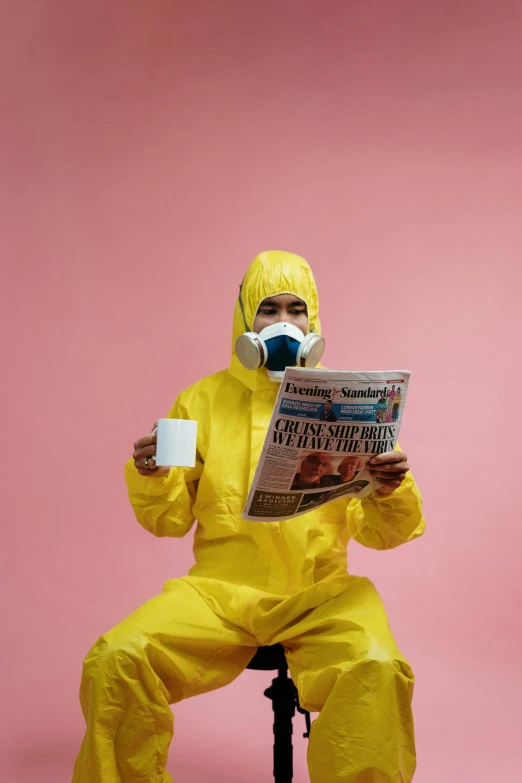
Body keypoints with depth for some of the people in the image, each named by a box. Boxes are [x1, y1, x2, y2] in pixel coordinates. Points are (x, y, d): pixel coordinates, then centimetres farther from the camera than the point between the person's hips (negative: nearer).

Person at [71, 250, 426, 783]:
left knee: (376, 670, -32)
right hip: (220, 589, 1)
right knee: (116, 660, -24)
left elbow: (378, 533, 5)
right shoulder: (202, 401, 11)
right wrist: (151, 479, -10)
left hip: (319, 596, -1)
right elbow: (171, 521, 11)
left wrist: (391, 491, -16)